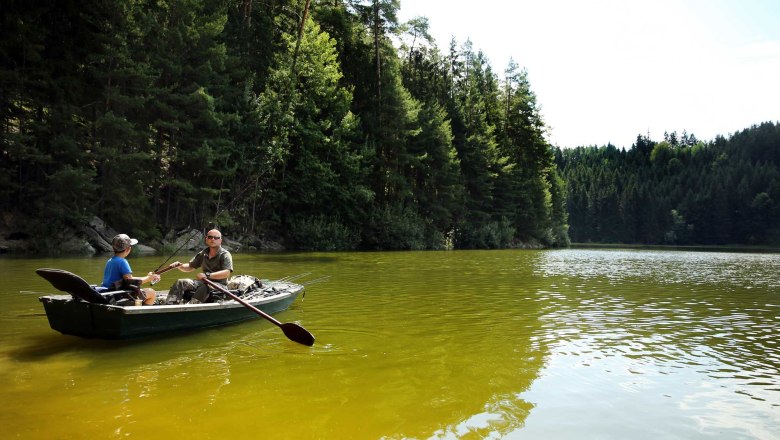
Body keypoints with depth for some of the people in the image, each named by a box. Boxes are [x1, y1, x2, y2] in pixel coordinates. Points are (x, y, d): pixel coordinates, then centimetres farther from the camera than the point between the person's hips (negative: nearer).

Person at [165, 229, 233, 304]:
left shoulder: (225, 255, -6)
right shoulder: (203, 254, 14)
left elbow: (227, 273, -22)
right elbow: (190, 267, 20)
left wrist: (207, 275, -32)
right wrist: (180, 266, -3)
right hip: (204, 282, 7)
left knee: (204, 287, -38)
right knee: (180, 282, -9)